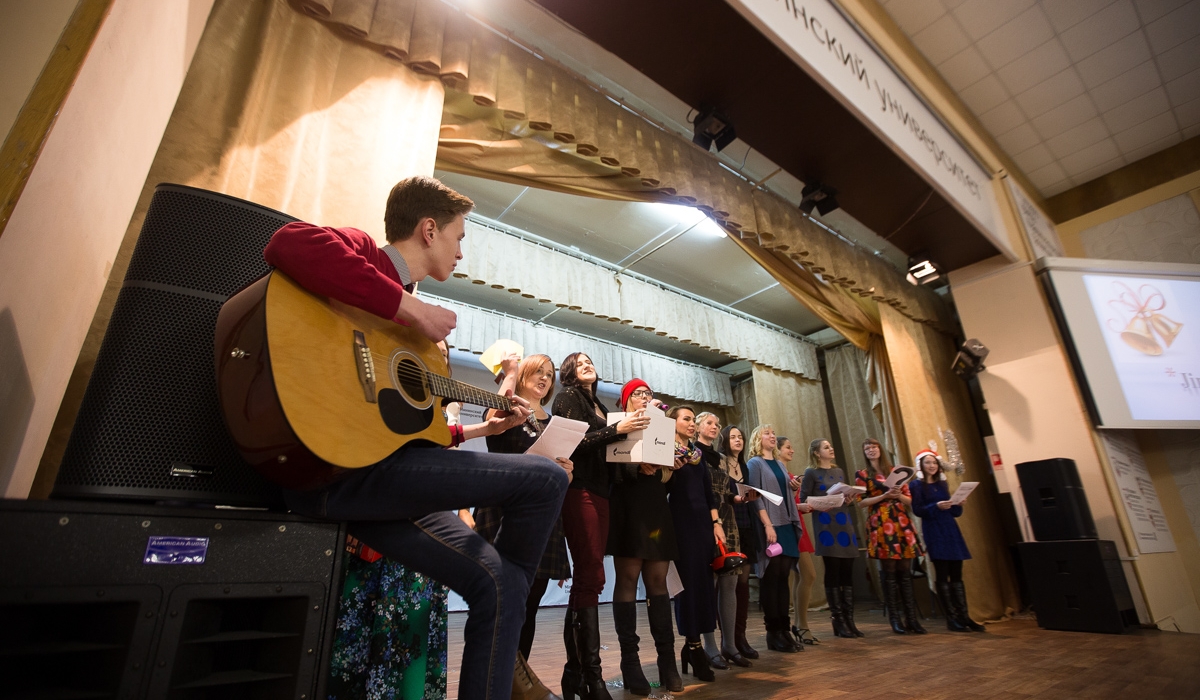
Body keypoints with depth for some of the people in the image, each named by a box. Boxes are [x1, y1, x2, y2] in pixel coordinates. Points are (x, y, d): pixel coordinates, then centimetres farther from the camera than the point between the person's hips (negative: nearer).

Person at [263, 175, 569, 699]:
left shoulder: (404, 317, 23)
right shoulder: (363, 251, 1)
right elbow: (289, 244, -25)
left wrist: (480, 429, 26)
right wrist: (412, 308, -21)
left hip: (379, 462, 9)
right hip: (335, 465, -9)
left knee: (498, 584, 3)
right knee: (546, 479, -12)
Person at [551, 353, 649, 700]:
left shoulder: (601, 407, 23)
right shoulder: (568, 397, 1)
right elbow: (571, 442, -13)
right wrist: (617, 429, -16)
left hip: (600, 493, 8)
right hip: (579, 491, -8)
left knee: (587, 579, 8)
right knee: (591, 578, -12)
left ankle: (575, 671, 16)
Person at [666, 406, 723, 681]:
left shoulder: (698, 453, 16)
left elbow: (709, 490, 15)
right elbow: (665, 486, -8)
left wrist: (716, 522, 8)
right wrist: (672, 468, -25)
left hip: (703, 520, 6)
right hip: (682, 521, -6)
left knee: (703, 580, 5)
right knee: (689, 580, -5)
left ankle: (694, 645, 13)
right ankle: (694, 646, 5)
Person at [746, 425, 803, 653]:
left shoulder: (779, 464, 18)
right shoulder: (754, 463, -2)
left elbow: (786, 495, 20)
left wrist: (795, 523, 10)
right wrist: (768, 525, -19)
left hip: (786, 525, 7)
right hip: (769, 526, -6)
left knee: (783, 578, 7)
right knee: (771, 578, -4)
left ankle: (784, 630, 12)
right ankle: (773, 633, 3)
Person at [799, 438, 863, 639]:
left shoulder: (839, 471, 17)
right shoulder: (811, 473, -2)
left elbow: (847, 495, 22)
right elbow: (803, 499, -7)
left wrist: (849, 500, 1)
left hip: (844, 523, 6)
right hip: (826, 525, -6)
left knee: (847, 573, 5)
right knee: (833, 573, -2)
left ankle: (849, 620, 13)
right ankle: (838, 621, 6)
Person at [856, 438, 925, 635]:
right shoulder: (862, 474, 5)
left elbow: (910, 499, 13)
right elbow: (861, 502, -3)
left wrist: (899, 495, -8)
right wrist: (885, 495, -13)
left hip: (902, 522, 3)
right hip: (880, 524, -3)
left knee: (905, 572, 3)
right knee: (890, 572, -3)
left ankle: (912, 617, 8)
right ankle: (895, 618, 4)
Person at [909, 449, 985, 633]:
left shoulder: (942, 484, 16)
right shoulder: (916, 485, -2)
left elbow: (955, 513, 17)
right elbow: (917, 510, -11)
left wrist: (958, 505, -4)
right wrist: (936, 506, -24)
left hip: (951, 530, 6)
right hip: (934, 532, -6)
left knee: (957, 575, 5)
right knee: (943, 576, -3)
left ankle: (964, 616, 9)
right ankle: (952, 619, 1)